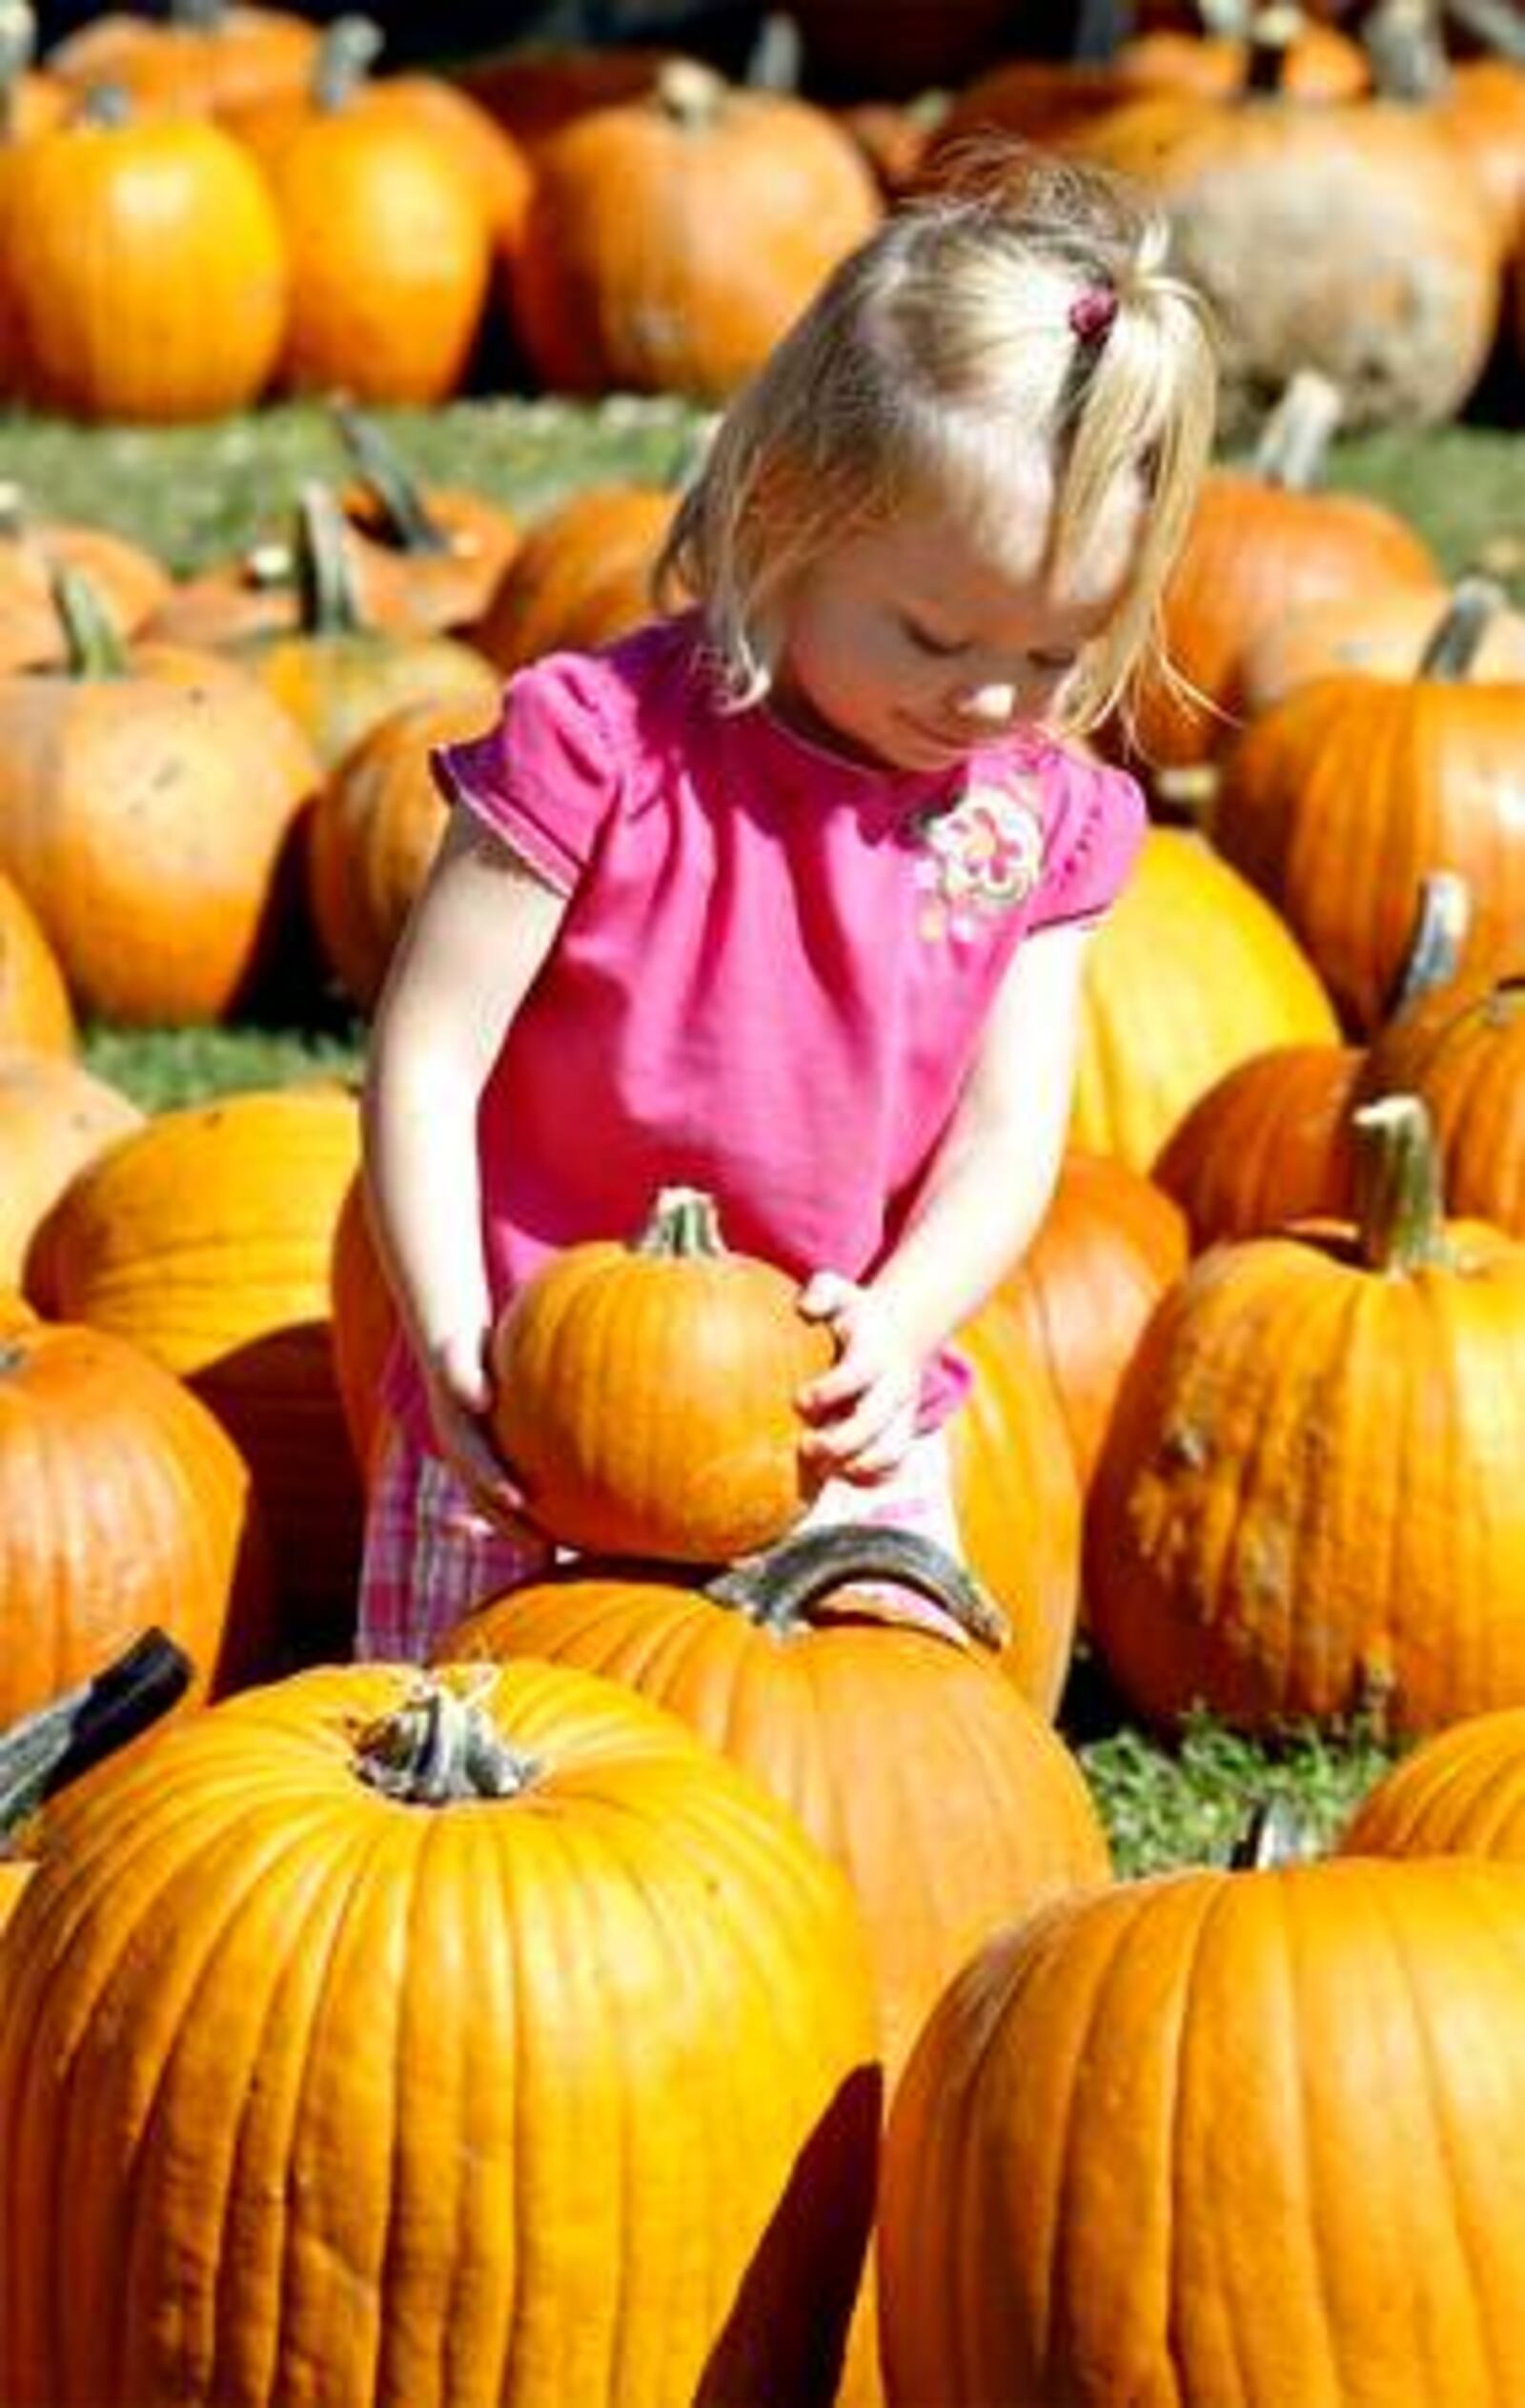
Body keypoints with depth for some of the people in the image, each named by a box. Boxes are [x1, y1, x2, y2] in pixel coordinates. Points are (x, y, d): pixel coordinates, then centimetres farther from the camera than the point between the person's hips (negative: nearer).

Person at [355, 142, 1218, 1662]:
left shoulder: (1044, 822, 0)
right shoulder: (603, 744, -15)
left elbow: (1008, 1135, -2)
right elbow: (428, 1061, -13)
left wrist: (896, 1328, -21)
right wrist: (453, 1347, -23)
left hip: (847, 1440, 4)